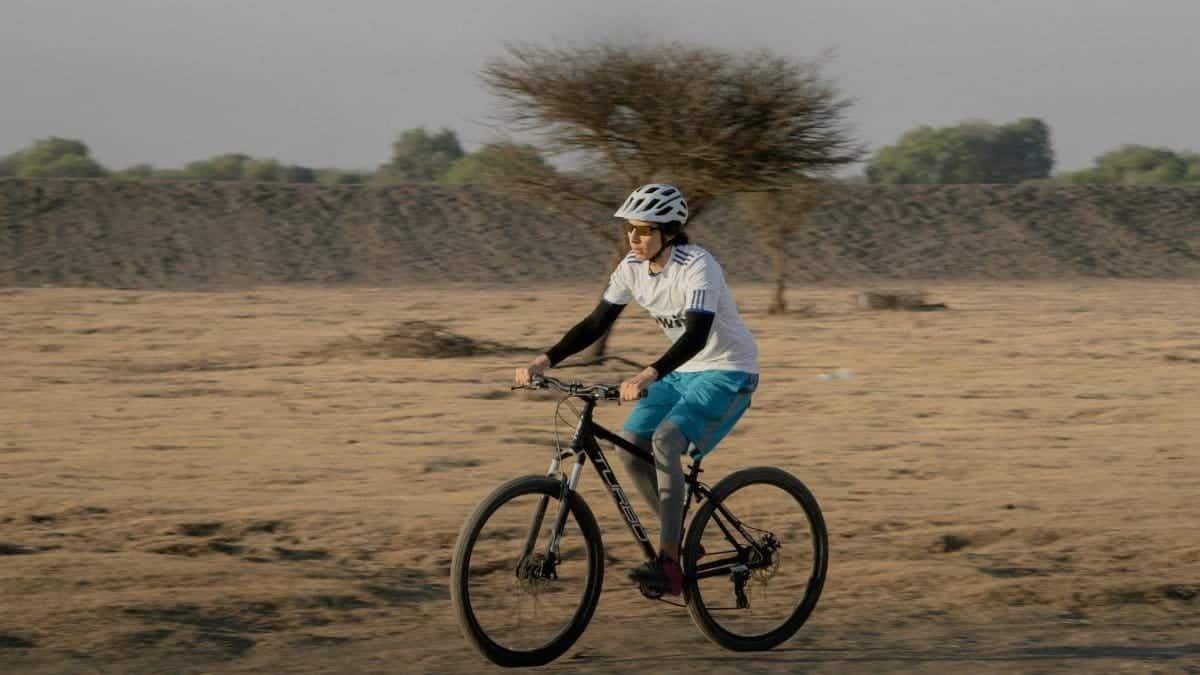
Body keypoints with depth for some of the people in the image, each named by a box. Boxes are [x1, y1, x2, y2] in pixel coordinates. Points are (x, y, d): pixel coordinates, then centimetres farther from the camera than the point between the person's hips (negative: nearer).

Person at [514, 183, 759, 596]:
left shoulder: (697, 266, -25)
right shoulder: (633, 268, -4)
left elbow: (697, 334, -38)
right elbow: (596, 324, -1)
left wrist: (649, 375, -51)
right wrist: (544, 361, -14)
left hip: (727, 371, -8)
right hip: (683, 371, 8)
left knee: (665, 440, -28)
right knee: (630, 446, -5)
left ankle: (669, 564, -28)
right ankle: (681, 542, 12)